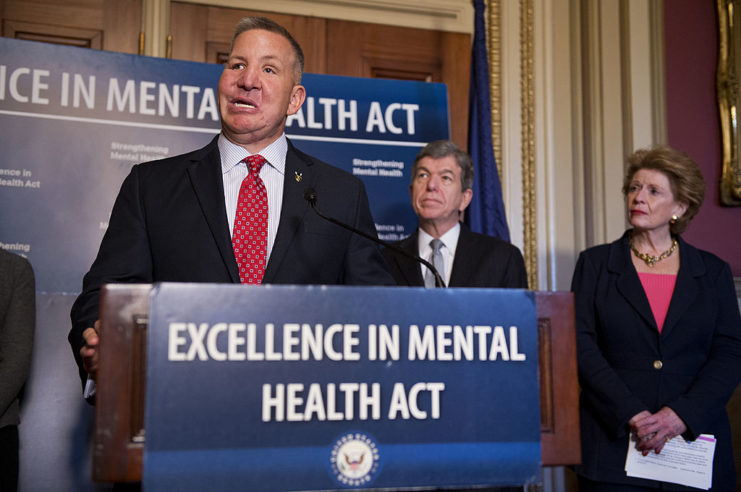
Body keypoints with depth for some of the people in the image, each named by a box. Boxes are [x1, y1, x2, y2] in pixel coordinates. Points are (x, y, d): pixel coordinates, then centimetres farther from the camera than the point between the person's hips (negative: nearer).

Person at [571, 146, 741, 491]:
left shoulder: (713, 272, 8)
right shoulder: (595, 264, 4)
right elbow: (581, 348, -4)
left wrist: (680, 416, -14)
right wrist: (632, 415, -15)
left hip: (695, 445, 1)